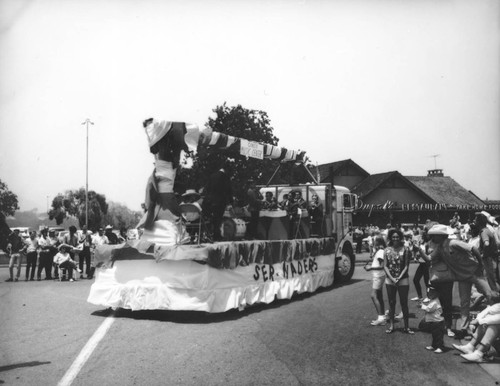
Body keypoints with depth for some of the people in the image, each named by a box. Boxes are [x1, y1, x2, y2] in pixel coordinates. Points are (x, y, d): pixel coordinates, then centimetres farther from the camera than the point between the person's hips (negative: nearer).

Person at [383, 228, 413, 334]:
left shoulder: (405, 249, -3)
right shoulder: (387, 250, 3)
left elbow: (406, 266, -5)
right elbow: (385, 266, 1)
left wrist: (399, 278, -14)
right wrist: (392, 278, -10)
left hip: (403, 280, -2)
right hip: (390, 280, 2)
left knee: (404, 303, 3)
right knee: (391, 303, 8)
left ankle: (406, 326, 11)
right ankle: (391, 325, 16)